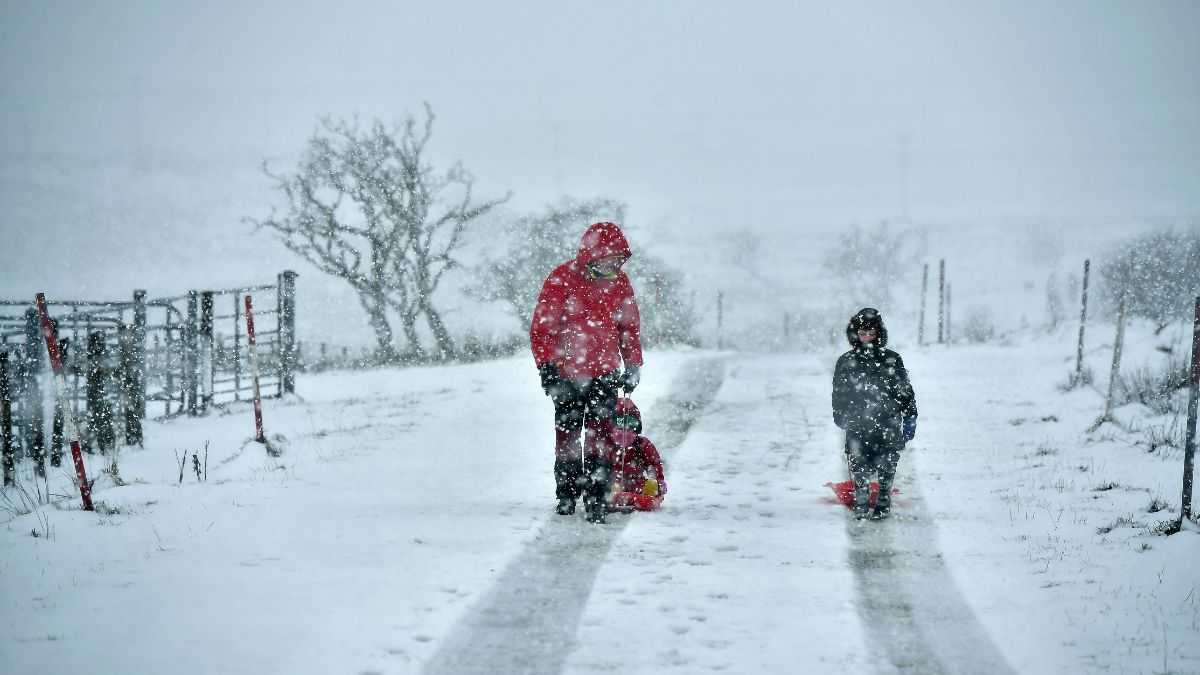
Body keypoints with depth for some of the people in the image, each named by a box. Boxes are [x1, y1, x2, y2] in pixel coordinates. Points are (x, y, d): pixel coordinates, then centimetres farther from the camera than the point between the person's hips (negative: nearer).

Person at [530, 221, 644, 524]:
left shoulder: (620, 283, 4)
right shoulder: (562, 280, -10)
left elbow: (630, 326, 16)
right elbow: (541, 326, -7)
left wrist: (633, 365, 12)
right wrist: (546, 366, -12)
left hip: (605, 373, 2)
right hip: (567, 374, -2)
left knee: (599, 435, -7)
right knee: (567, 434, 8)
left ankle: (595, 499, -7)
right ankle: (567, 494, 21)